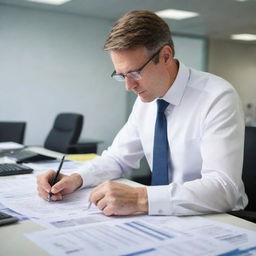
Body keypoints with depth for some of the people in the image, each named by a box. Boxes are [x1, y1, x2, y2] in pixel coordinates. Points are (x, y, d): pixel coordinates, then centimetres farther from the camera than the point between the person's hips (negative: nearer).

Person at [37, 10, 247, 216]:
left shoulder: (218, 98, -20)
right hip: (163, 216, 6)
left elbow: (223, 189, -29)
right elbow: (119, 157, 9)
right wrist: (76, 178, -10)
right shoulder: (146, 100, 1)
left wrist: (141, 199, -38)